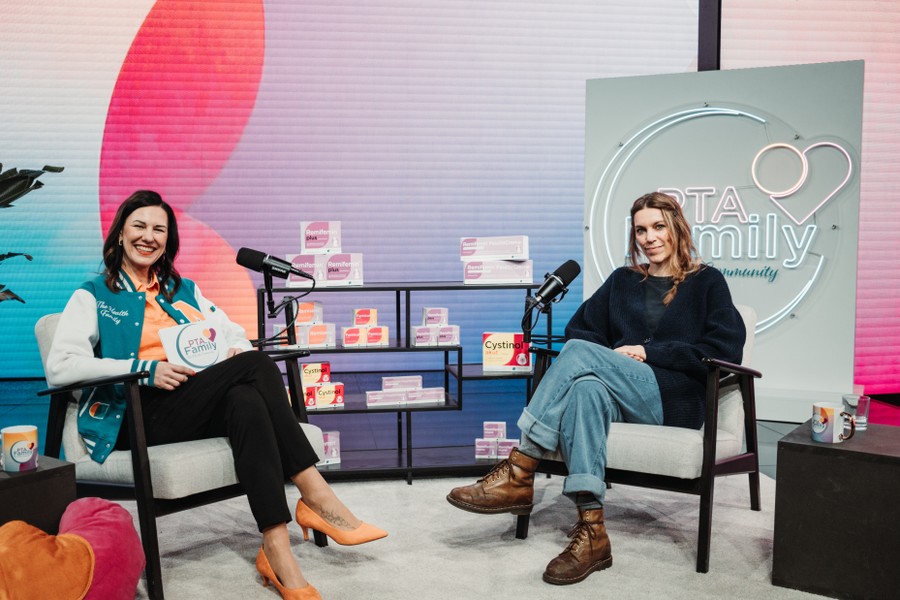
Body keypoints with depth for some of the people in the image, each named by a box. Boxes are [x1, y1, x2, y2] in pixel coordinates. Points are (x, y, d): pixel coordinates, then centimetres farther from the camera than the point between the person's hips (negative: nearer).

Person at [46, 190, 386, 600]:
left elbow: (236, 335, 21)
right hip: (142, 416, -4)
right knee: (256, 366, -30)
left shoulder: (184, 290, 25)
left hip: (202, 407, 5)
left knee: (247, 400, -35)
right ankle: (317, 498, -34)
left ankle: (277, 550, -42)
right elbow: (59, 368, -5)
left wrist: (236, 352, -6)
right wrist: (145, 369, -18)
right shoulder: (93, 296, 10)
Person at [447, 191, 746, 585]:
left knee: (581, 352, -28)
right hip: (623, 399, 3)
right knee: (587, 388, -37)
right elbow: (578, 329, 15)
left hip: (675, 402, -3)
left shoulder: (706, 283, 12)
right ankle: (591, 530, -43)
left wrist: (649, 352, -7)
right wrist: (612, 357, -5)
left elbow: (726, 349, -1)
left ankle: (520, 474, -29)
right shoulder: (622, 281, 23)